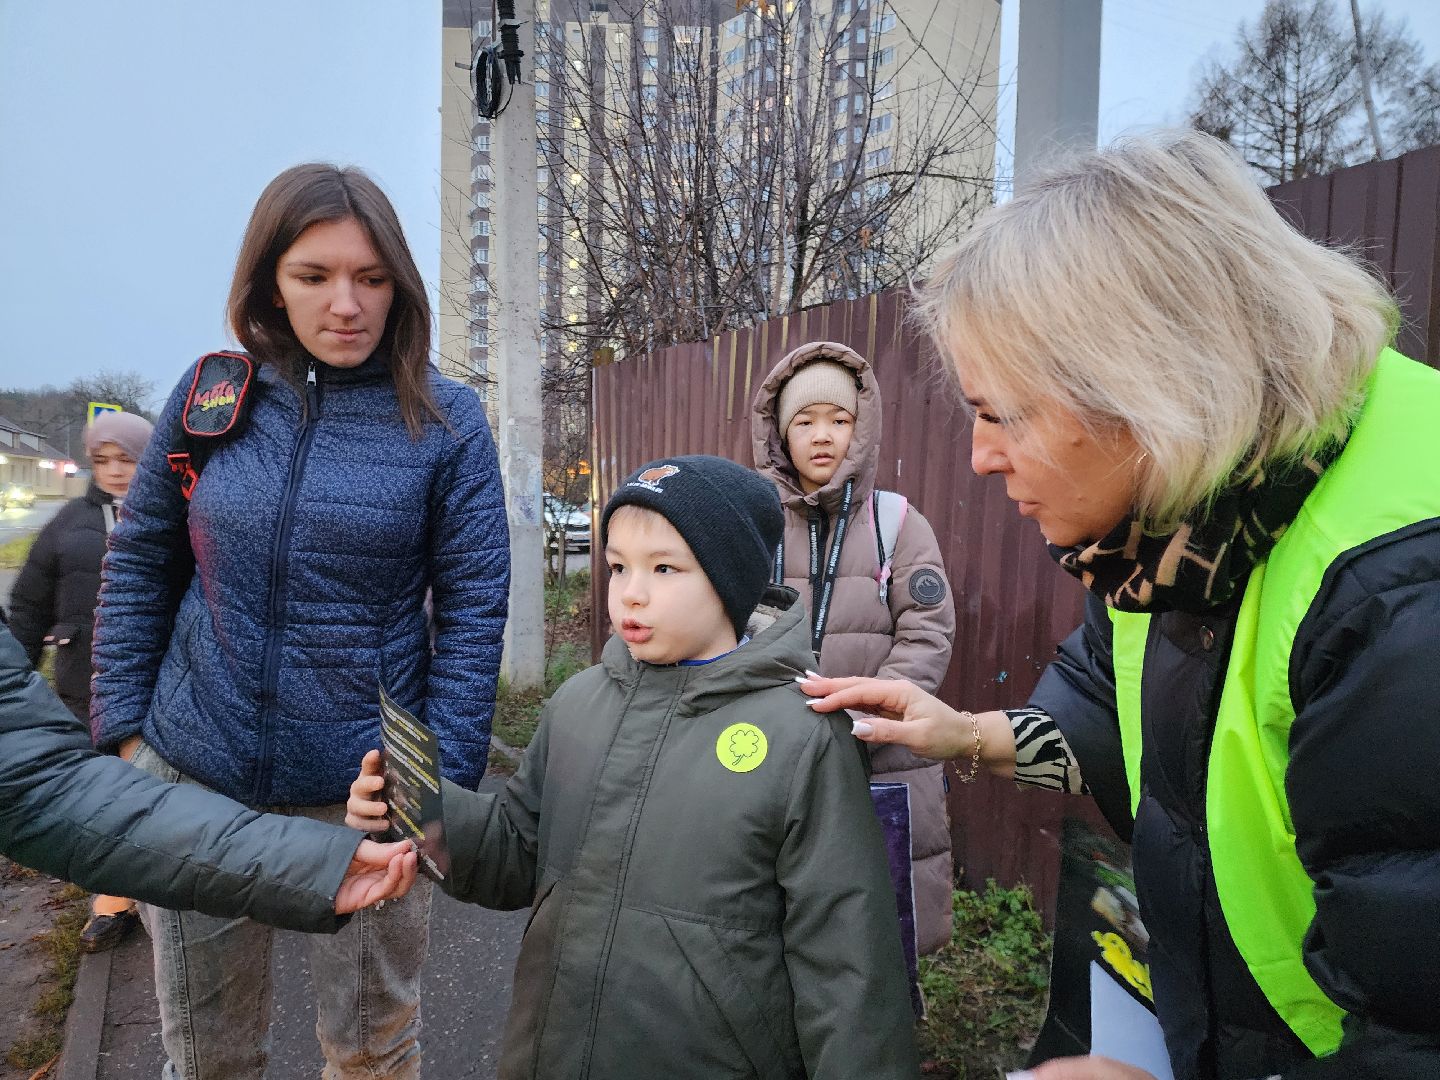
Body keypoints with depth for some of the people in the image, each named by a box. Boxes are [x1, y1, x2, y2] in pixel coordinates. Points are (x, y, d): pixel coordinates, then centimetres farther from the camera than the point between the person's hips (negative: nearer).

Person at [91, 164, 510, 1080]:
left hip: (365, 790, -2)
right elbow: (138, 563, 8)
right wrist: (122, 729, 3)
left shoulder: (445, 419, -7)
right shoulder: (212, 391, 0)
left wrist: (439, 785, -12)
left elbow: (473, 609, -7)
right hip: (192, 776, 3)